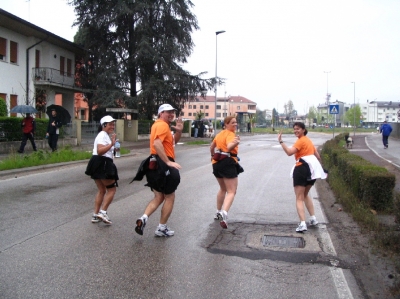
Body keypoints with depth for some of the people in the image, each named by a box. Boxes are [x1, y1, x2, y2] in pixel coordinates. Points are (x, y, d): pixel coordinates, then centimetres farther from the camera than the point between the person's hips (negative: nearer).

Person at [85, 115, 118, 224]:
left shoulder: (105, 135, 21)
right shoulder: (103, 135, -12)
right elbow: (99, 151, -26)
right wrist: (111, 144, -30)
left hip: (98, 165, 11)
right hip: (102, 164, -11)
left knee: (101, 190, 14)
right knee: (111, 189, -4)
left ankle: (95, 215, 15)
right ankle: (103, 212, -7)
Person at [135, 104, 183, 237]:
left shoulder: (159, 125, 20)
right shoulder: (162, 125, -12)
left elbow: (173, 141, 25)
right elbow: (157, 143, -30)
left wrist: (179, 131, 5)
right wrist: (168, 162, -31)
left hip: (156, 164, 9)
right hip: (162, 165, -9)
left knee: (159, 197, 15)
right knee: (169, 197, 5)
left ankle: (143, 218, -4)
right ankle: (162, 228, 11)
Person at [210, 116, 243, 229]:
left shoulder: (220, 134, 14)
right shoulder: (230, 134, -12)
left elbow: (211, 147, 29)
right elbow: (229, 147, -33)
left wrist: (213, 156, 46)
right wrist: (235, 143, -54)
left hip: (217, 163, 8)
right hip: (228, 164, -8)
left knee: (223, 189, 26)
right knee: (231, 192, -7)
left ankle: (218, 212, 32)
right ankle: (224, 213, -29)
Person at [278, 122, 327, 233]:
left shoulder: (301, 141, -10)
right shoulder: (308, 140, 17)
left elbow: (289, 152, -25)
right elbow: (317, 155, 21)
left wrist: (280, 141, -23)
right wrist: (319, 167, 32)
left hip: (302, 169, -9)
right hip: (312, 170, 9)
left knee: (299, 198, -5)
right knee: (305, 195, 25)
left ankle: (303, 224, -16)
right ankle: (313, 218, 24)